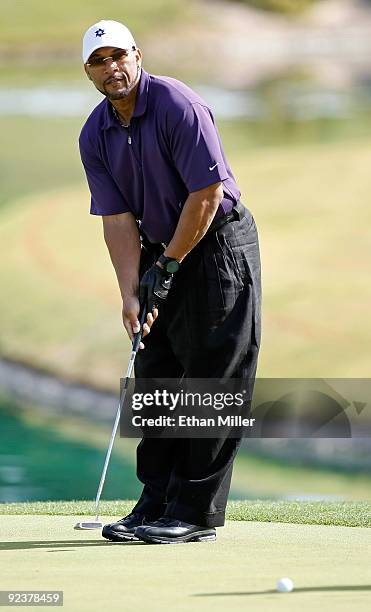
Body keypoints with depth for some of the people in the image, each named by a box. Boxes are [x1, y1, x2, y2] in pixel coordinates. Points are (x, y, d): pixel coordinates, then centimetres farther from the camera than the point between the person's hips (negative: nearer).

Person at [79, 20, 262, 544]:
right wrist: (132, 292, -12)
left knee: (210, 378, -8)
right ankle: (158, 502, 12)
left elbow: (208, 192, -20)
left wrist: (168, 265, -16)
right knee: (156, 377, 6)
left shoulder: (178, 105, -18)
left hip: (219, 242, -7)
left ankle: (197, 512, -7)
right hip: (162, 250, 7)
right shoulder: (95, 135, 1)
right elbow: (118, 219, -1)